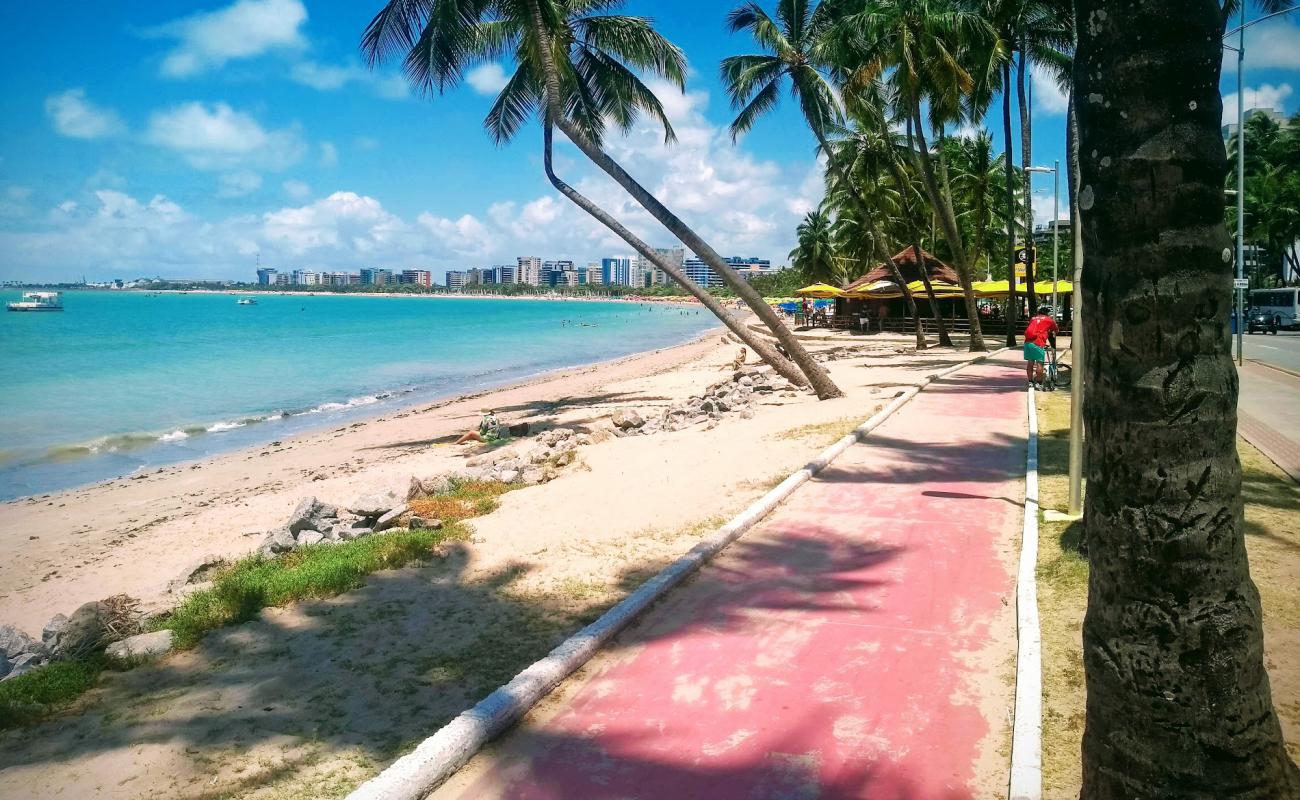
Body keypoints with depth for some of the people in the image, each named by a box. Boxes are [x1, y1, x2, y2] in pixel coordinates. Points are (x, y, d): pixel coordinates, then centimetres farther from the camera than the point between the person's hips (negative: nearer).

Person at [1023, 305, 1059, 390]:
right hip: (1038, 343, -5)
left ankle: (1030, 382, 16)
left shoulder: (1033, 318, 23)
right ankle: (1039, 383, 2)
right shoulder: (1049, 320, 12)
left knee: (1030, 362, 12)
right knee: (1040, 363, 0)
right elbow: (1056, 330, 26)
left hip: (1028, 341, 5)